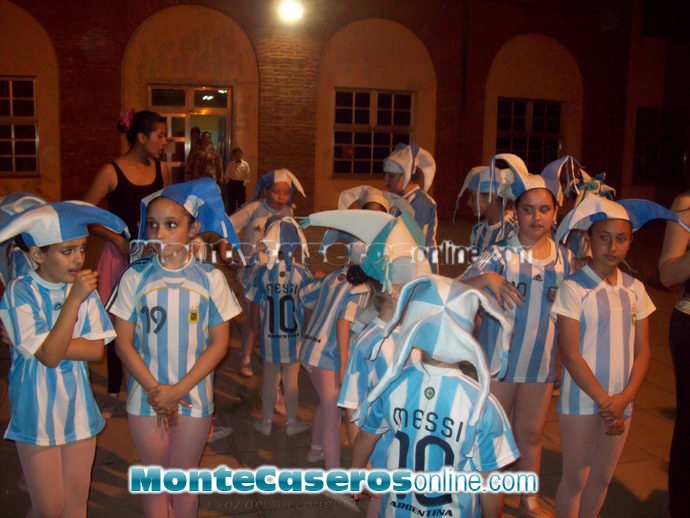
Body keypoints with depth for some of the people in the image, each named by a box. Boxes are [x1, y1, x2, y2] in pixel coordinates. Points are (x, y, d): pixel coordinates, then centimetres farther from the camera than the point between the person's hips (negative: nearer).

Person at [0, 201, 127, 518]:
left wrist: (53, 344, -20)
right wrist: (74, 299, -28)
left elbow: (96, 350, -8)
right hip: (37, 414, -4)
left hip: (79, 410, 4)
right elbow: (49, 355, -24)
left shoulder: (84, 288, -4)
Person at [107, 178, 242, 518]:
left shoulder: (209, 278, -7)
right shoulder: (136, 276, -6)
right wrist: (156, 390, -12)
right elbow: (124, 343, -4)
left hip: (194, 396, 0)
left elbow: (219, 343, -6)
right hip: (146, 397, 1)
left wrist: (177, 390, -12)